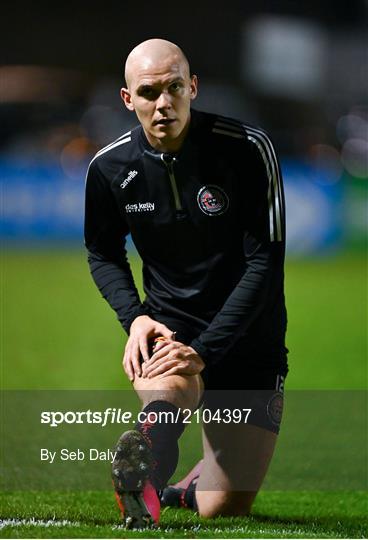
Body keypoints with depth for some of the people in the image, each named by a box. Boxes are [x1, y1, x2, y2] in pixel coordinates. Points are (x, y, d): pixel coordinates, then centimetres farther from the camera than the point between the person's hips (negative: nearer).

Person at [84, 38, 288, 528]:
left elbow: (266, 261, -16)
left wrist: (205, 350, -23)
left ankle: (187, 488, 31)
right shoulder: (110, 168, -5)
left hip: (247, 337, 0)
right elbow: (103, 254, 13)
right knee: (167, 386, -38)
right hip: (168, 326, 1)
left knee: (224, 510, -2)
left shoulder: (248, 148, -15)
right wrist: (134, 316, -8)